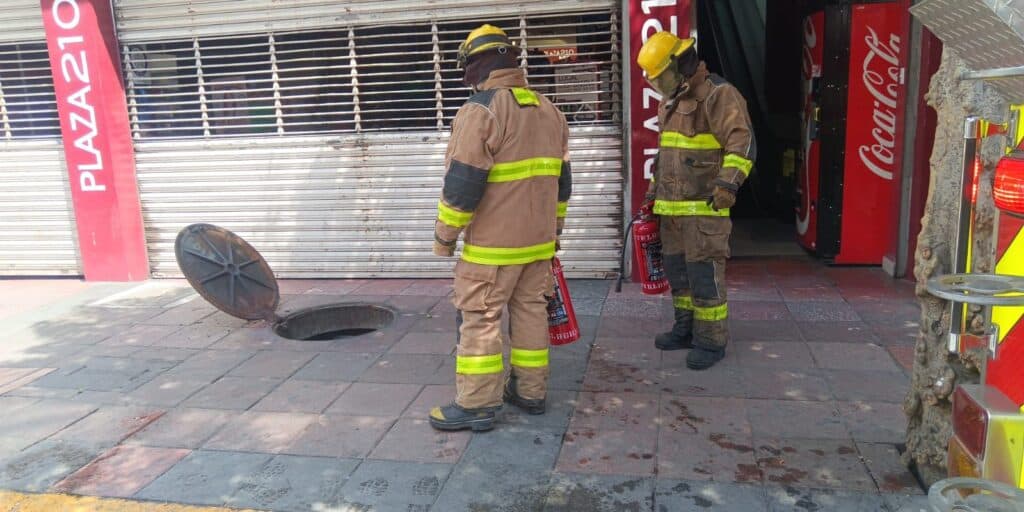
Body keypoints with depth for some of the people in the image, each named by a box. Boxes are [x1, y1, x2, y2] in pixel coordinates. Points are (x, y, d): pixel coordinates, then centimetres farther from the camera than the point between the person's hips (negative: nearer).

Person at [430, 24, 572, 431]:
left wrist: (445, 235, -7)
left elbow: (462, 184, -18)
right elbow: (560, 180, 17)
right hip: (539, 239, 8)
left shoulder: (481, 109, -14)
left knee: (480, 319, 0)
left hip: (494, 243, -8)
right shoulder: (548, 110, 11)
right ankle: (530, 392, 23)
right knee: (531, 311, 14)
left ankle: (477, 405, 5)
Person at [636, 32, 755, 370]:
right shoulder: (670, 104, 19)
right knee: (677, 271, 14)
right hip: (671, 207, 9)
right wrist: (654, 189, 30)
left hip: (705, 207, -9)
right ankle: (686, 329, 27)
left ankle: (712, 341, 5)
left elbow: (742, 143, -19)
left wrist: (729, 181, -31)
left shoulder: (719, 95, -10)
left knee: (704, 275, -6)